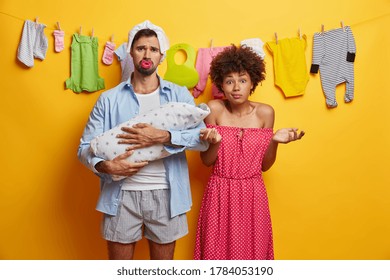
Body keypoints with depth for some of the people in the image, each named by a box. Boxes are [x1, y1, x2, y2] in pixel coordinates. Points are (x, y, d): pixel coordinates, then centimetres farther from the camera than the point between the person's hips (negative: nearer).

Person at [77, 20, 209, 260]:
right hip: (122, 195, 0)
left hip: (165, 194, 0)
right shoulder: (109, 99, 2)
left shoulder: (179, 94, 1)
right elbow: (85, 147, 1)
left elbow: (203, 139, -10)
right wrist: (106, 166, -19)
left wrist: (162, 137, -23)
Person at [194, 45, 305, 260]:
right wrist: (215, 142, -22)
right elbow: (206, 161, -3)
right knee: (217, 250, 10)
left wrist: (275, 141, -13)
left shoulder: (265, 112, -3)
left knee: (252, 250, 12)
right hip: (220, 193, -1)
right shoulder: (214, 109, -7)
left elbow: (265, 165, 3)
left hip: (252, 194, 1)